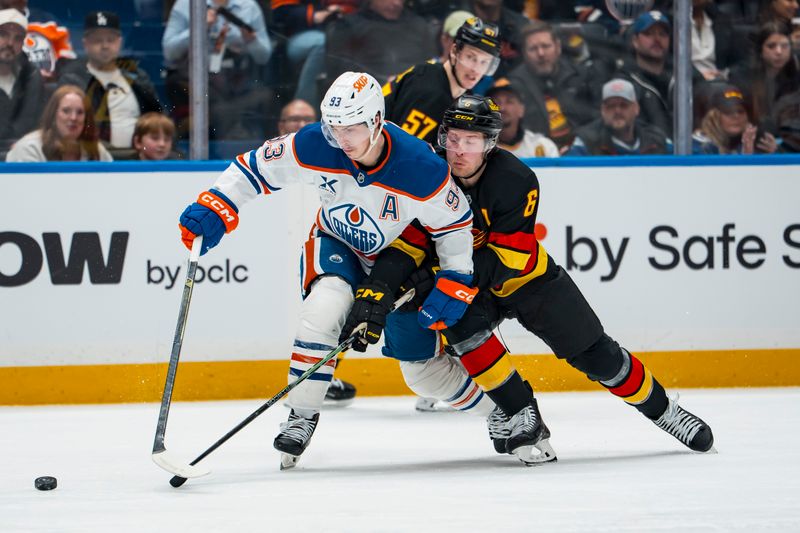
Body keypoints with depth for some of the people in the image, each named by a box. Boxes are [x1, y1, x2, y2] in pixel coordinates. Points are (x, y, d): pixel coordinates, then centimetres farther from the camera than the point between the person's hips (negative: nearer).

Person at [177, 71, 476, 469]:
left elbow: (455, 224, -17)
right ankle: (301, 417, -18)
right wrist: (214, 208, -28)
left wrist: (454, 285, -21)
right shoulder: (316, 147, -28)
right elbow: (257, 167, -17)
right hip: (337, 243, 0)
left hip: (401, 254, 0)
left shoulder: (422, 169, -32)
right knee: (325, 305, -27)